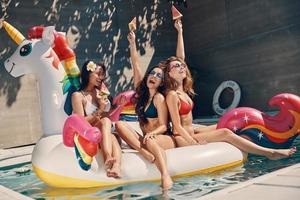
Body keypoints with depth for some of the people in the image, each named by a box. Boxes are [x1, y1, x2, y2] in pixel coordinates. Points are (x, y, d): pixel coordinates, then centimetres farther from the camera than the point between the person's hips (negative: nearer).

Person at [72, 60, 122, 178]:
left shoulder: (100, 91, 12)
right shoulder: (78, 95, -6)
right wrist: (100, 110, -17)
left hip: (103, 133, 4)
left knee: (112, 137, -31)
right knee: (105, 121, -33)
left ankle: (116, 166, -56)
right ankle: (109, 159, -51)